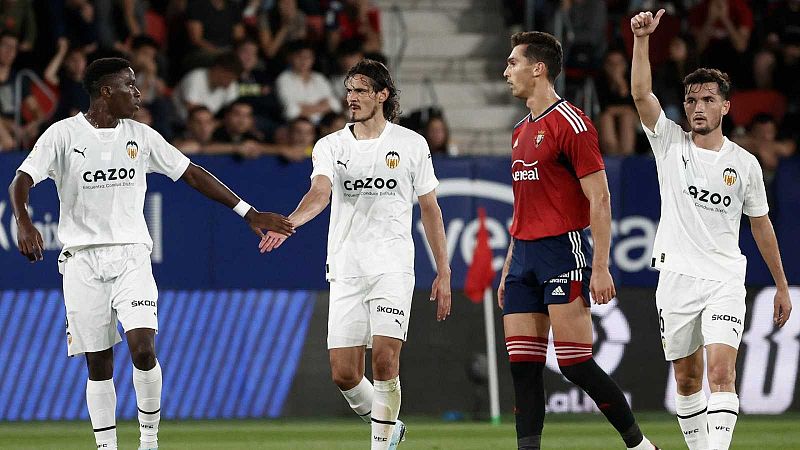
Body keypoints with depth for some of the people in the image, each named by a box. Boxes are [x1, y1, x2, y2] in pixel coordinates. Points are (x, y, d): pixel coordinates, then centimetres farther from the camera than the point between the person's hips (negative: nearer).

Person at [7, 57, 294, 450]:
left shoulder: (140, 136, 6)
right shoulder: (64, 134, -3)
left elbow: (193, 175, 11)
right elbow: (21, 181, -10)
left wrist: (248, 213, 9)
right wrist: (23, 222, -31)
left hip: (131, 255, 1)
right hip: (82, 258, -1)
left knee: (143, 348, -17)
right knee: (98, 364, 1)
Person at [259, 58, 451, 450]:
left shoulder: (411, 144, 5)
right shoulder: (330, 146, 6)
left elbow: (429, 209, 11)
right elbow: (320, 193, -14)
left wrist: (443, 272, 8)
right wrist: (288, 223, -35)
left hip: (393, 266, -2)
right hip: (345, 268, 2)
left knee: (385, 361, -18)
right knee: (343, 373, -2)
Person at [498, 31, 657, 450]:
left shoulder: (571, 124, -9)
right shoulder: (521, 131, 17)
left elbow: (599, 199, -13)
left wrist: (601, 267, -18)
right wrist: (508, 269, 22)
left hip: (563, 252, -8)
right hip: (524, 256, 8)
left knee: (575, 362, -10)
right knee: (522, 365, 1)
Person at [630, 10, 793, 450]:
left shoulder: (744, 164, 4)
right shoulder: (670, 142, 3)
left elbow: (761, 224, 14)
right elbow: (640, 92, -12)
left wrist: (782, 286, 17)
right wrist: (642, 38, -25)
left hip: (725, 280, -1)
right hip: (677, 277, 1)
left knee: (722, 372, -17)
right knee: (687, 379, 7)